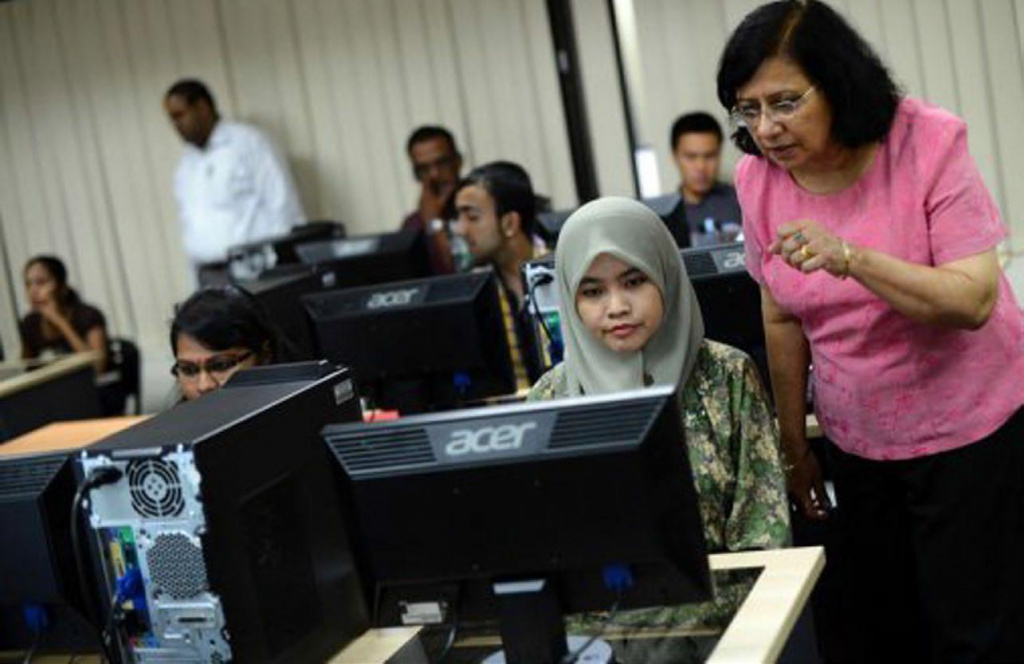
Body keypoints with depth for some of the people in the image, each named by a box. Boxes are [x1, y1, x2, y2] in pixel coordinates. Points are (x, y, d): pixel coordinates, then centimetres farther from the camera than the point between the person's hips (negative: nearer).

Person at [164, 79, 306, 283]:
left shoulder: (247, 142, 0)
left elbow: (283, 205, -4)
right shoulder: (185, 166, 18)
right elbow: (188, 222, 19)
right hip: (210, 276, 5)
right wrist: (199, 279, 10)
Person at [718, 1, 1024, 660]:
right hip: (859, 446, 4)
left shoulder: (929, 142, -19)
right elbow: (783, 318, 5)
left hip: (971, 428, -4)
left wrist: (851, 257, -37)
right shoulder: (759, 177, -7)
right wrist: (794, 443, 11)